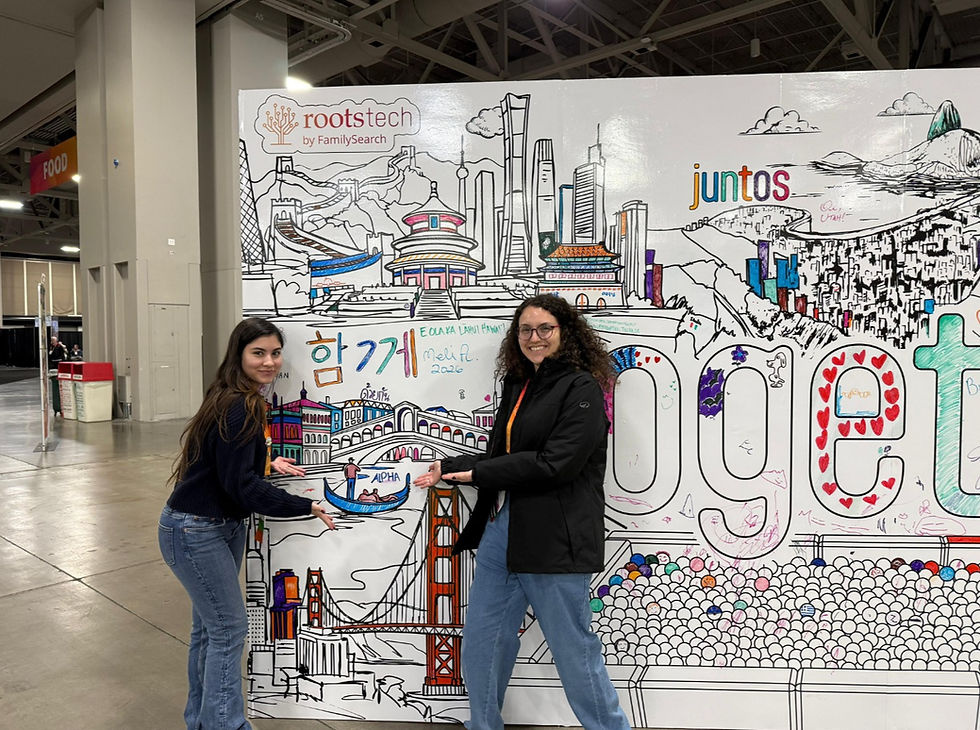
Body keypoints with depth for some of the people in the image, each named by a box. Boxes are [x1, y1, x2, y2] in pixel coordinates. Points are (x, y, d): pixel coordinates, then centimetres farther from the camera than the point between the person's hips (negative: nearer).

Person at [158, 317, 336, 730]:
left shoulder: (241, 401, 4)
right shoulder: (238, 409, -25)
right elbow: (241, 485, -26)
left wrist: (268, 463, 6)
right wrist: (307, 507, -23)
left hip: (223, 526, 10)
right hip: (194, 532, -9)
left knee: (208, 626, 20)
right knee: (229, 629, 1)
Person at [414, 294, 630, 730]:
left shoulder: (582, 389, -10)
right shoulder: (517, 388, 14)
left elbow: (554, 464, -20)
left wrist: (478, 472, -14)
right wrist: (449, 468, 3)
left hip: (554, 541, -7)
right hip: (500, 530, 8)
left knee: (574, 653, 6)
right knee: (480, 646, 16)